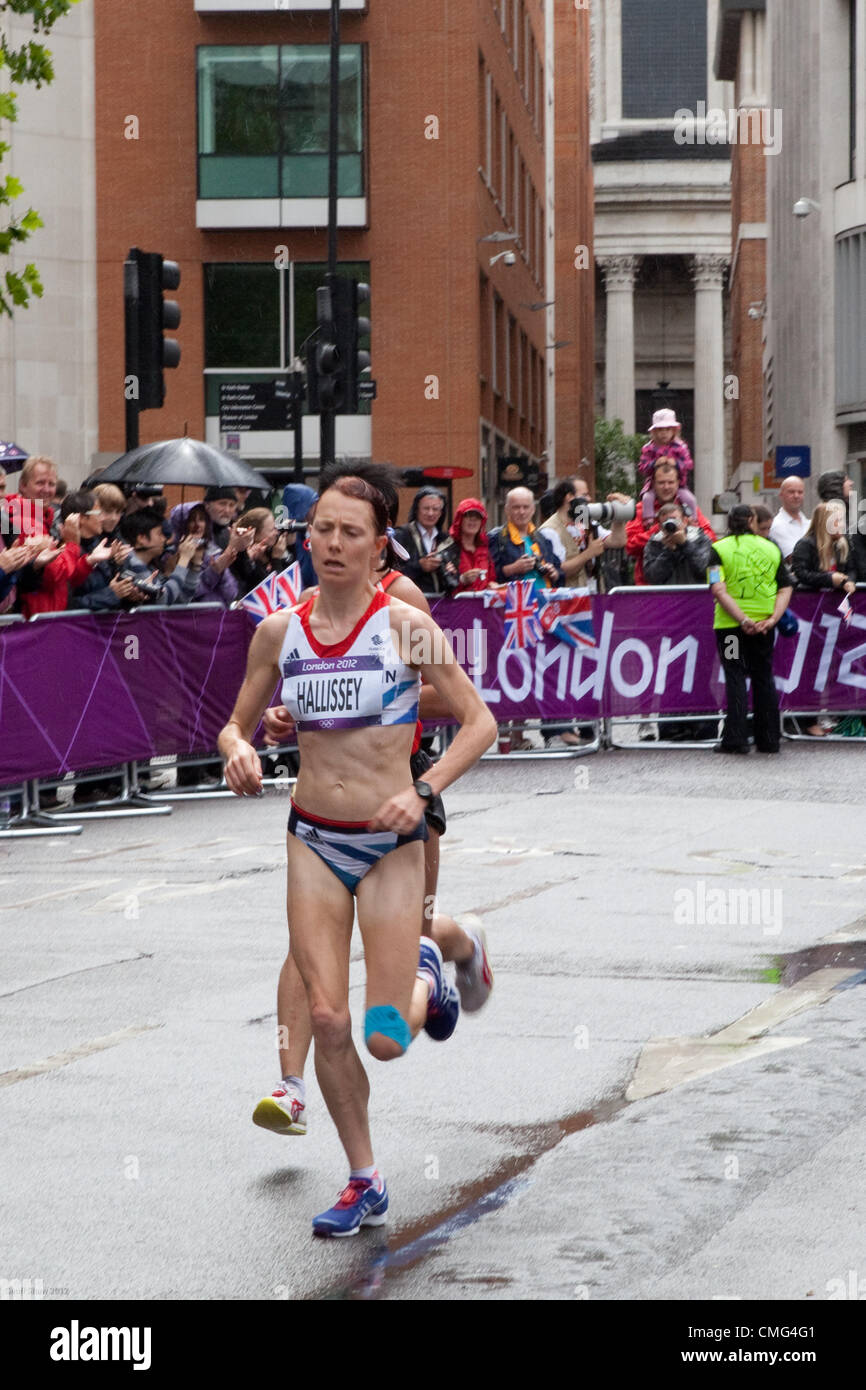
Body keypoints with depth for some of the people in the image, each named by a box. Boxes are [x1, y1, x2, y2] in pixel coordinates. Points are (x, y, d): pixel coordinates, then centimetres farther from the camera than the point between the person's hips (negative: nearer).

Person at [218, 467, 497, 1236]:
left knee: (386, 1040, -4)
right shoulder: (279, 632, 0)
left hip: (390, 842, -3)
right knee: (327, 1020, -3)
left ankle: (425, 973, 32)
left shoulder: (404, 626, -10)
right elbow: (236, 724, 11)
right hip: (313, 840, 3)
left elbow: (481, 722, -7)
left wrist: (423, 793, -19)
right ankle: (365, 1183, 13)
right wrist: (239, 751, -12)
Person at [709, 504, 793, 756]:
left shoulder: (719, 549, -3)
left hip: (730, 624, -3)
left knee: (735, 678, 1)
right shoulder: (771, 549, 8)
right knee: (764, 678, 12)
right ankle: (769, 739, 14)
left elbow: (719, 590, -16)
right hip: (764, 624, 3)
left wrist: (743, 620, -18)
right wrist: (773, 618, -9)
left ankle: (735, 739, -4)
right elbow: (786, 588, 0)